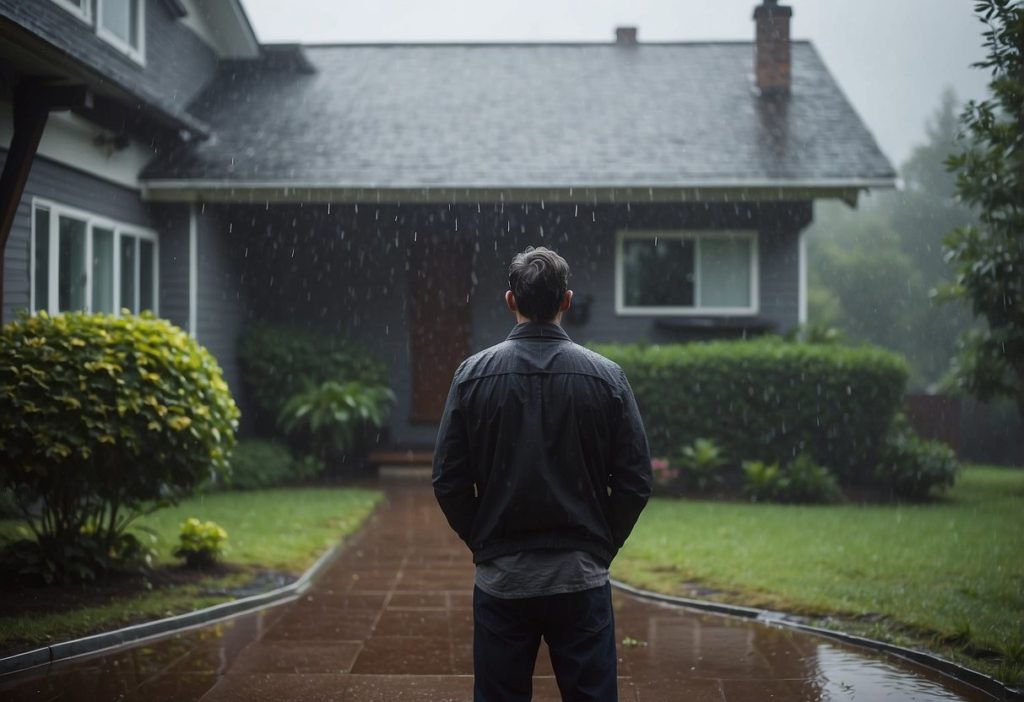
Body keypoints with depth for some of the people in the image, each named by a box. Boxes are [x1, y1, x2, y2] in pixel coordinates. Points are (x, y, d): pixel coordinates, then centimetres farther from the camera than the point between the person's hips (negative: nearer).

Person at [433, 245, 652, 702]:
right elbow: (635, 482, -3)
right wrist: (603, 545, 9)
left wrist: (483, 543, 10)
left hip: (500, 578, 1)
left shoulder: (473, 375, -4)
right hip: (581, 578, 0)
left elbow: (448, 481, -2)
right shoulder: (605, 376, -4)